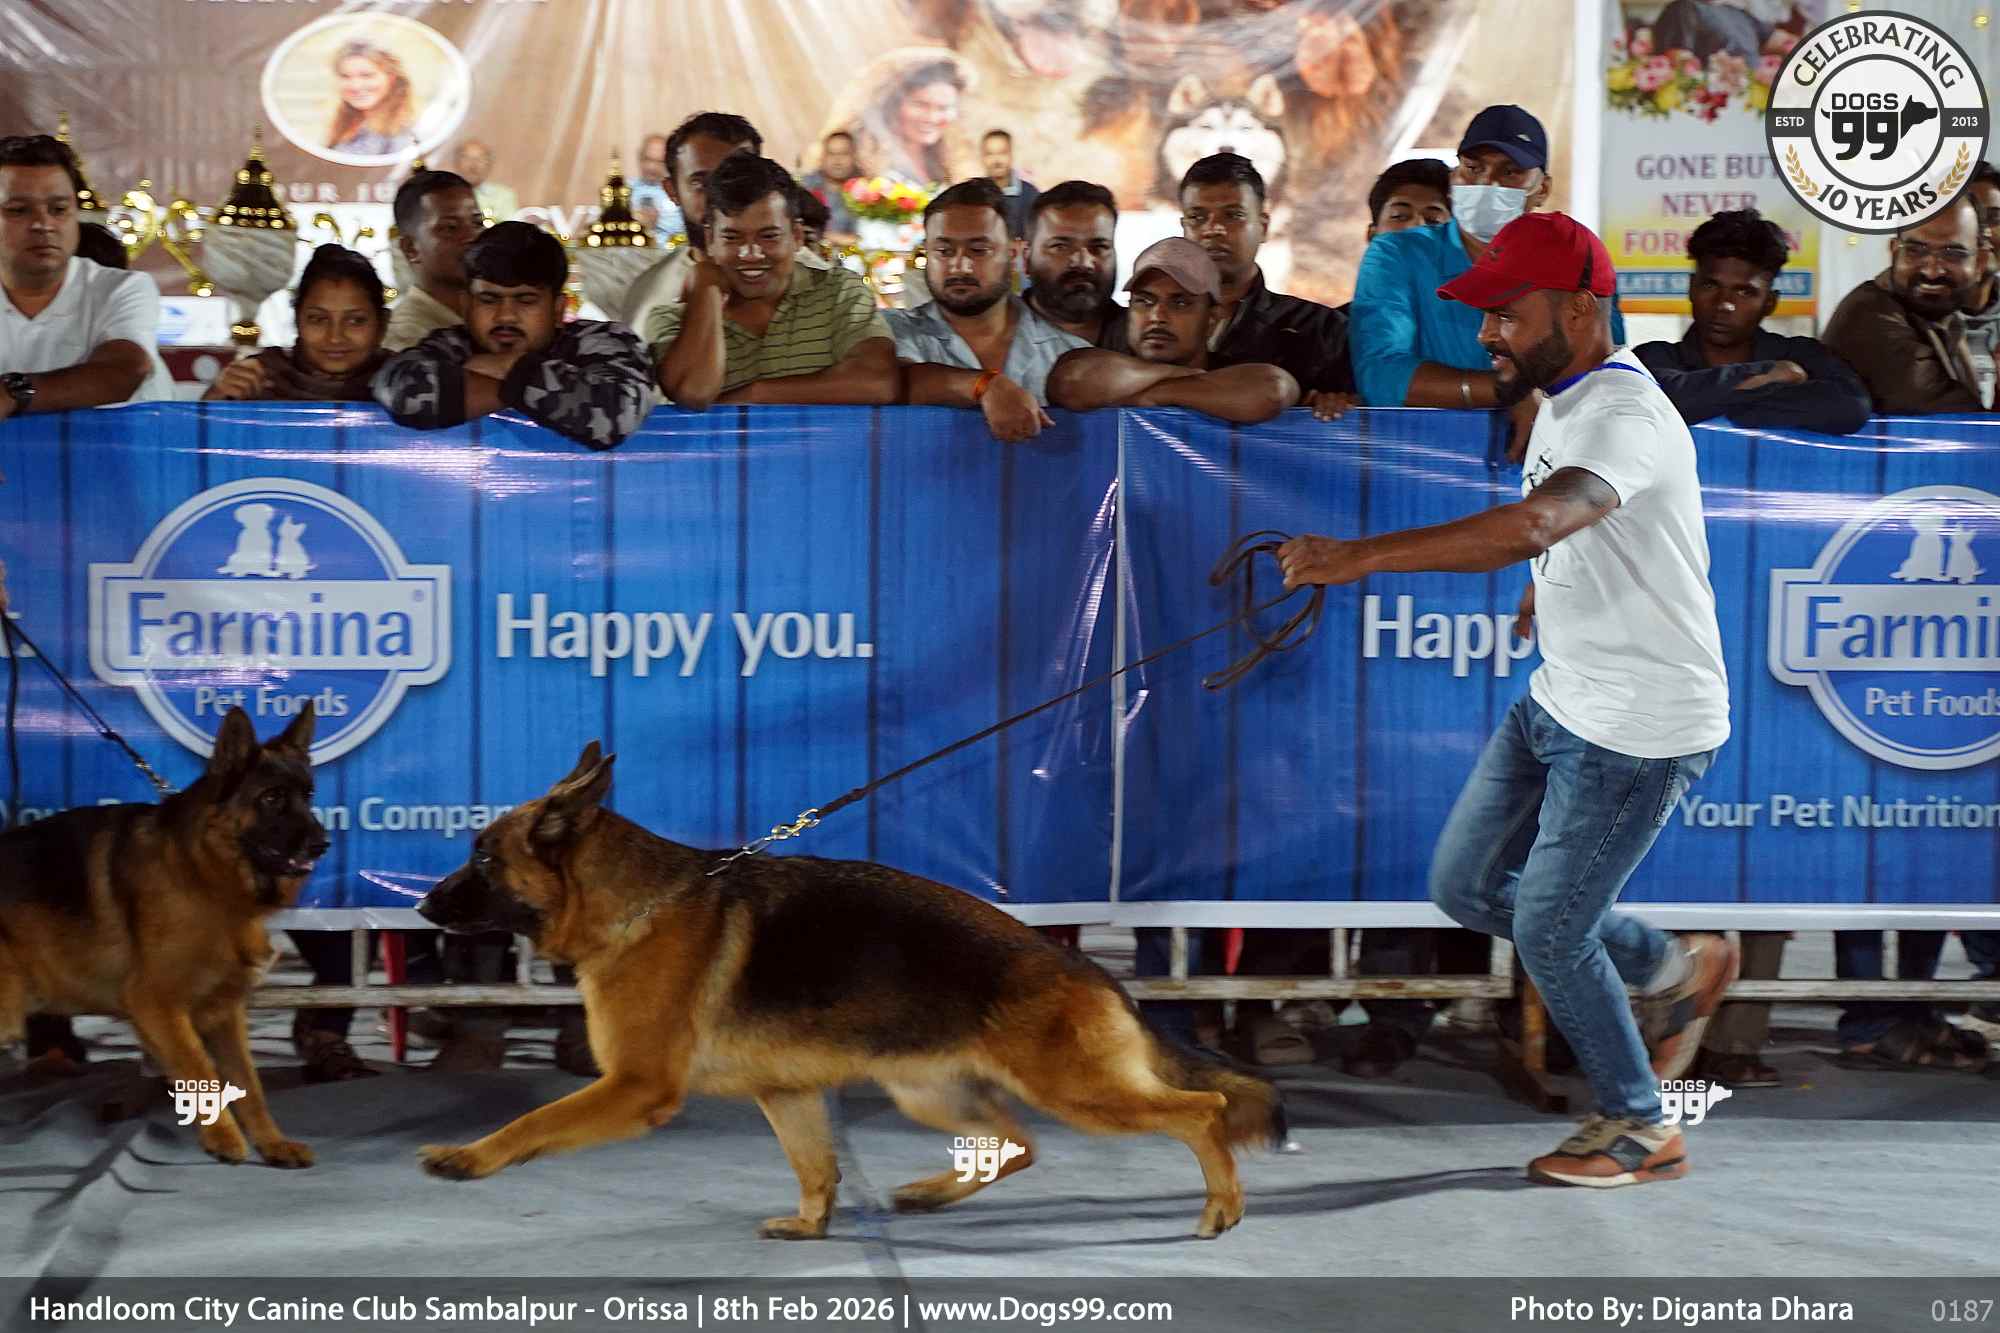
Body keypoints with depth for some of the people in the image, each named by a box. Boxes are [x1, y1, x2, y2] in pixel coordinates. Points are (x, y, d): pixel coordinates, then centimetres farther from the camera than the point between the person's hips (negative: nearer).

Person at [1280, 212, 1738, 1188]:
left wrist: (1362, 555, -49)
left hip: (1642, 729, -9)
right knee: (1466, 887, 12)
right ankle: (1674, 971, 30)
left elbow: (1530, 526, -44)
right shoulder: (1560, 401, 6)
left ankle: (1639, 1130, 22)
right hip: (1558, 700, 9)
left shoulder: (1624, 416, -26)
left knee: (1548, 932, -1)